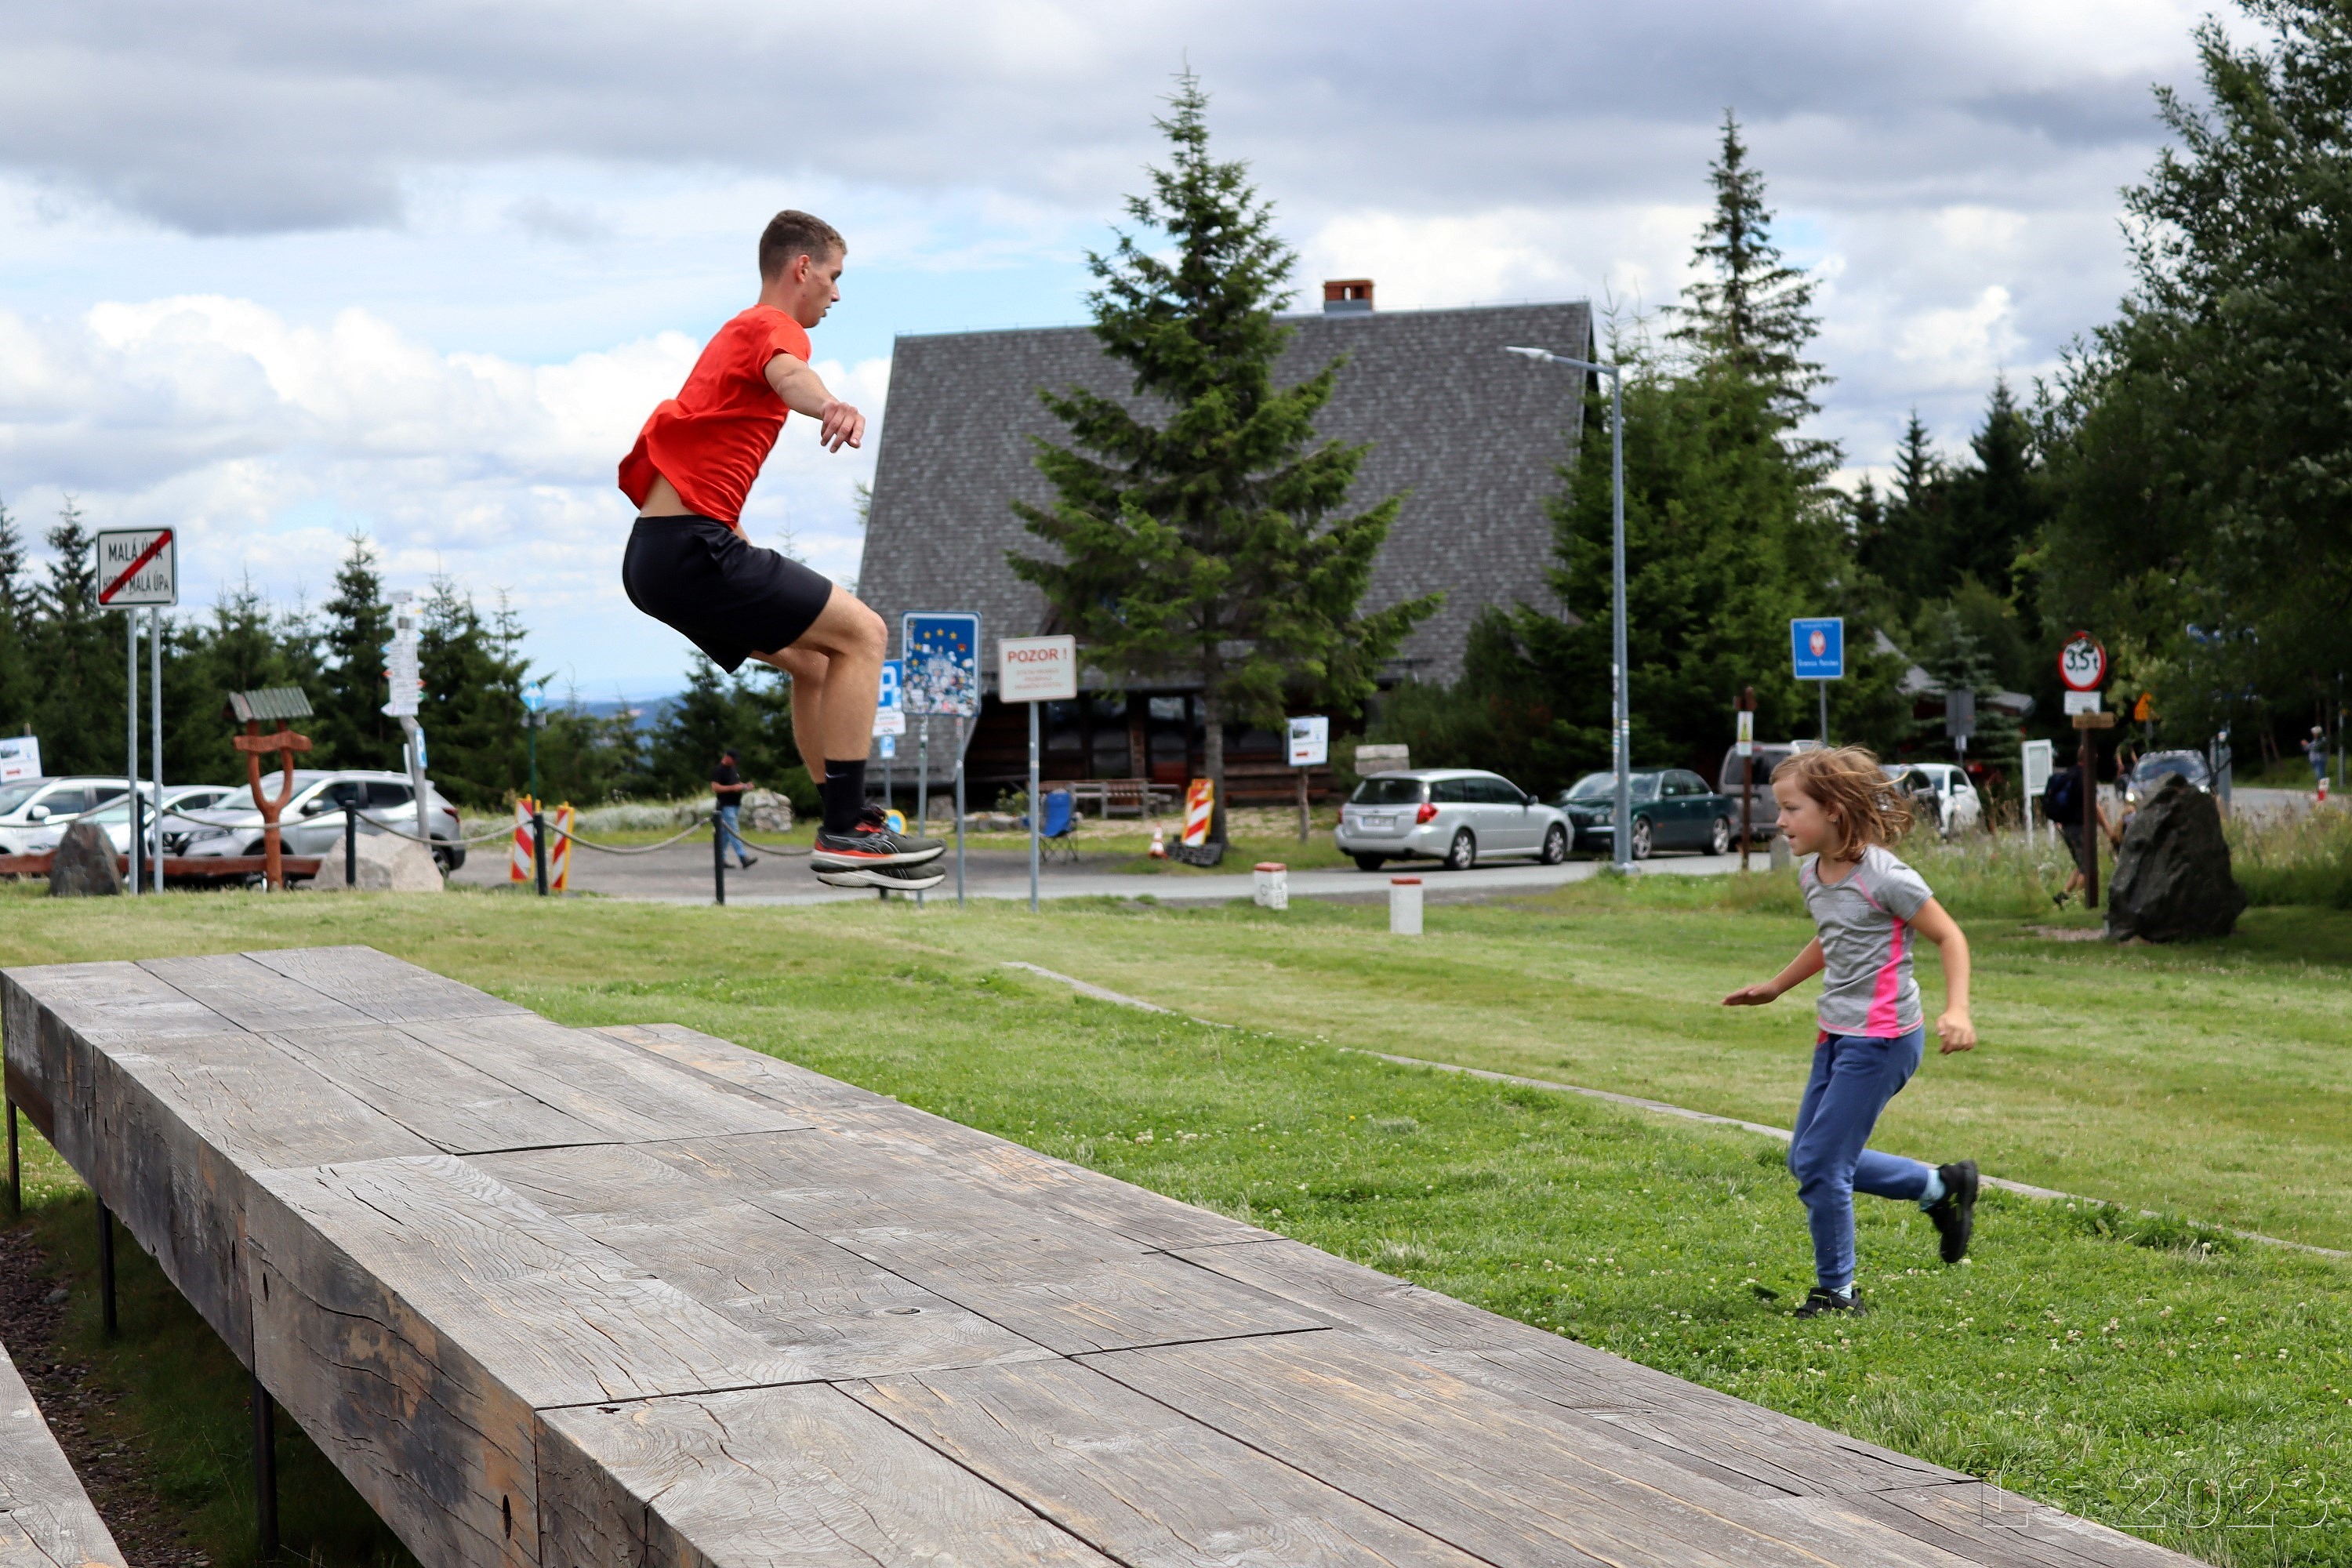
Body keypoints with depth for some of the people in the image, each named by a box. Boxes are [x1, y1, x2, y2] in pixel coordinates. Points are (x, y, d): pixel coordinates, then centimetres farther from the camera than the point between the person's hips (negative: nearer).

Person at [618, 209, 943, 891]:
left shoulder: (738, 332, 25)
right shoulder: (774, 326, -6)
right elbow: (788, 374, -33)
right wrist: (830, 407, -56)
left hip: (655, 556, 10)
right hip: (693, 549, -10)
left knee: (814, 660, 20)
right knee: (862, 633, -9)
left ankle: (853, 824, 22)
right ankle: (844, 836, -13)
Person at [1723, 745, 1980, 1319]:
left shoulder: (1883, 876, -19)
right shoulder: (1812, 874, 6)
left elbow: (1949, 937, -12)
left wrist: (1957, 1011, -23)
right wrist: (1776, 986, 28)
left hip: (1880, 1039, -9)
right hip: (1836, 1034, 9)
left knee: (1822, 1164, -8)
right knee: (1807, 1158, 13)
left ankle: (1836, 1292, 8)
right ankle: (1941, 1186, 26)